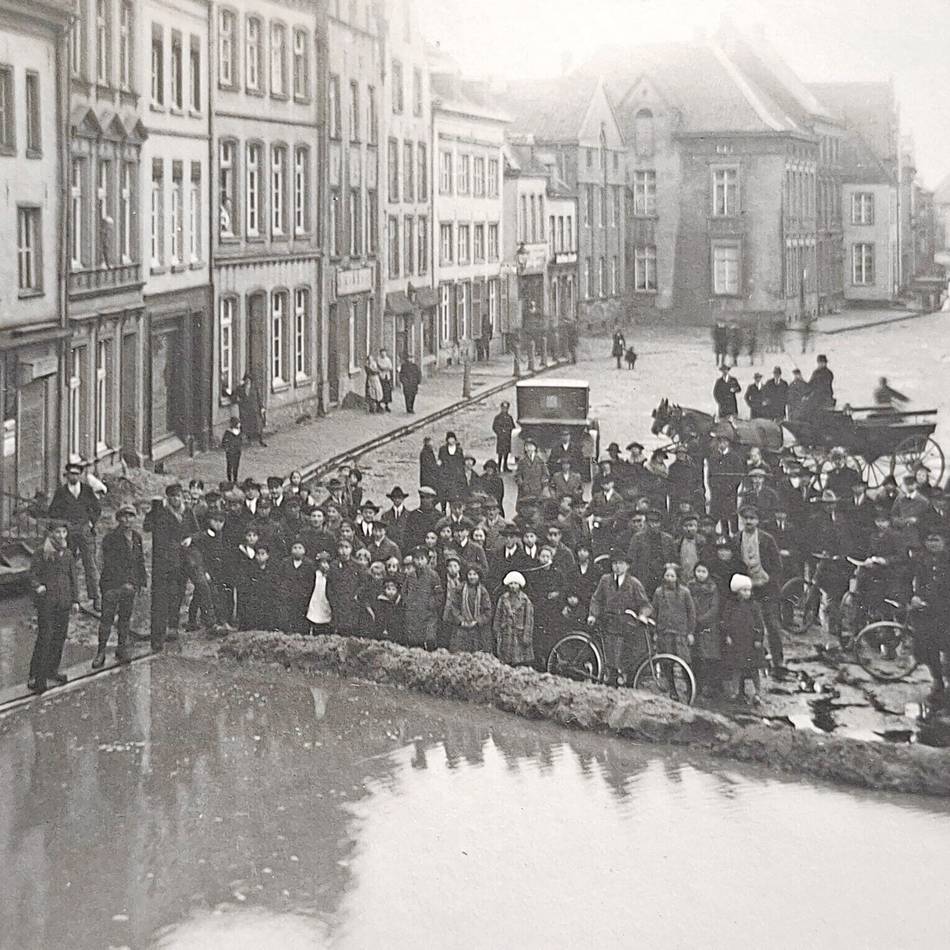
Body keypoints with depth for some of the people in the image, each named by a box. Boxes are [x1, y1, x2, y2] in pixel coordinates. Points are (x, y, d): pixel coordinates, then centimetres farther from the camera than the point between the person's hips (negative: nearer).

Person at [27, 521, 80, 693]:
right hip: (46, 600, -5)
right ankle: (35, 677, -6)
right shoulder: (41, 552, -4)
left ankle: (52, 670, 26)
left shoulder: (68, 554, 11)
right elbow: (33, 573, -5)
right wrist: (37, 586, -25)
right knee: (45, 637, -9)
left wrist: (75, 600, 11)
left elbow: (73, 577, 15)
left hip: (63, 601, 5)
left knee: (60, 636, 10)